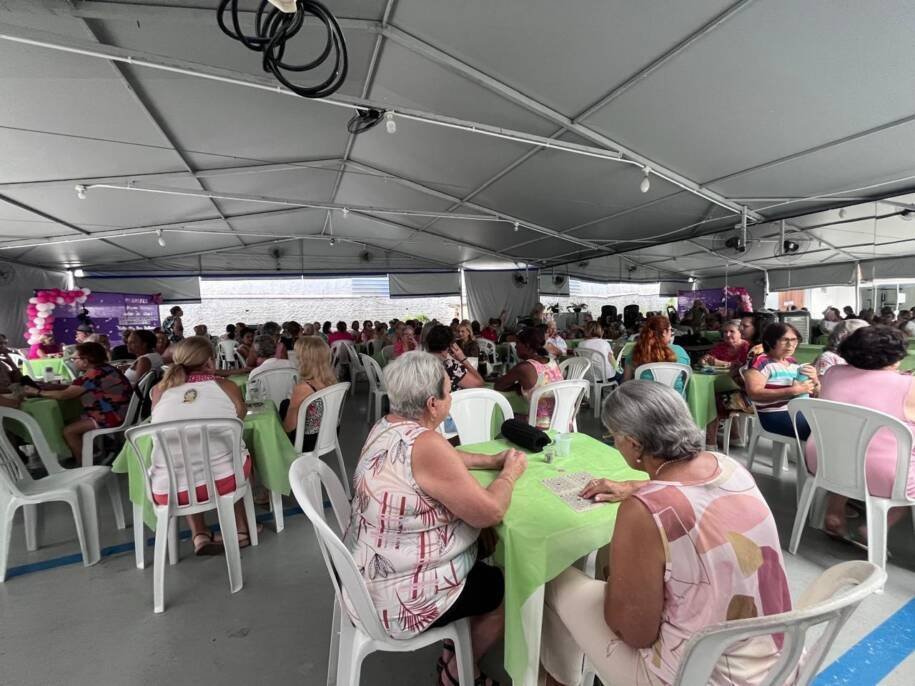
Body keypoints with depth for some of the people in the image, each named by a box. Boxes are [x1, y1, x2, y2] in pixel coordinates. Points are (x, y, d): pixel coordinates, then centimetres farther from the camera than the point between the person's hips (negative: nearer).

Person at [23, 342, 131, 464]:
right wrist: (46, 386, 14)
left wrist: (37, 392, 3)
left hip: (114, 417, -10)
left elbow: (63, 395, -11)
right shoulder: (102, 369, 11)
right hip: (121, 413, 10)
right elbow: (72, 388, 20)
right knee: (72, 422, 19)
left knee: (68, 431, -1)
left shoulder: (93, 375, -19)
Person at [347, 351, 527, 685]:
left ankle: (456, 646, 40)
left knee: (484, 562, 26)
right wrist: (511, 472, -9)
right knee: (505, 588, 14)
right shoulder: (424, 444, -32)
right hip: (398, 597, -8)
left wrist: (490, 460, 6)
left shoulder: (386, 426, -4)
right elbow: (490, 512, -27)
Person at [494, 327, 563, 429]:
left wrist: (510, 380, 16)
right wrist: (519, 385, 10)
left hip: (544, 428, -6)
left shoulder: (523, 367, -14)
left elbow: (497, 386, 0)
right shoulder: (553, 362, 5)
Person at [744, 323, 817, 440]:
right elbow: (754, 393, -20)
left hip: (803, 411, 8)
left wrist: (814, 379, 0)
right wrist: (794, 390, -21)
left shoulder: (793, 362, 16)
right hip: (776, 415, -8)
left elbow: (815, 393, 23)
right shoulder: (761, 362, -8)